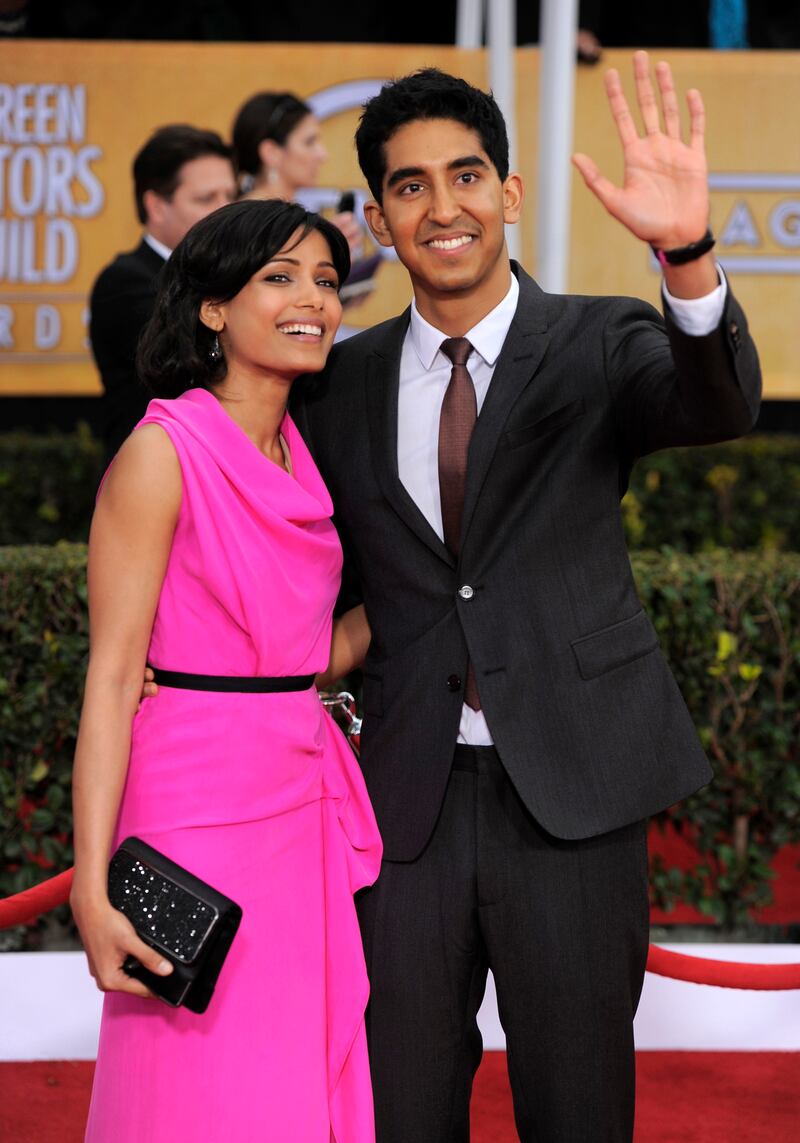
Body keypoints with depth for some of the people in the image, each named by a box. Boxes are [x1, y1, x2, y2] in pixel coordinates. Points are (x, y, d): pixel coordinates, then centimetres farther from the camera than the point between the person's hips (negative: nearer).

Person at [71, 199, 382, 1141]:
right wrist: (91, 885, -19)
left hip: (308, 800, 7)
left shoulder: (302, 458, 12)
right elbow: (111, 676, -13)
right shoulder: (162, 454, -10)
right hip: (200, 807, -7)